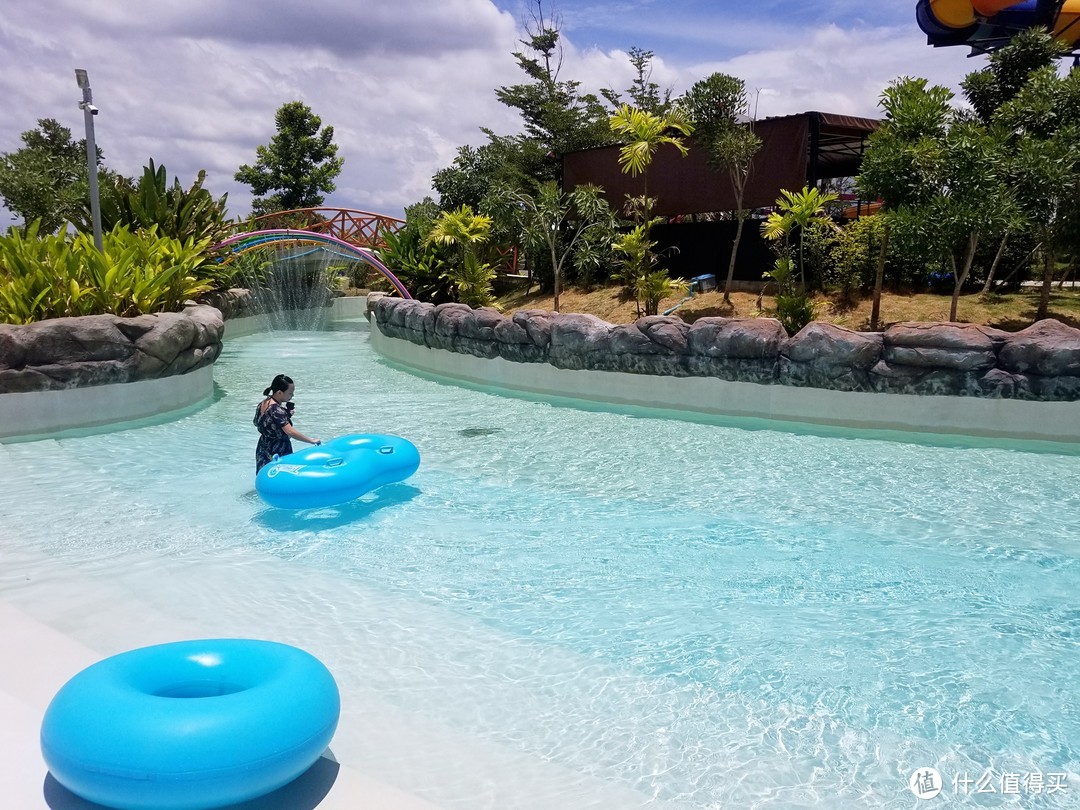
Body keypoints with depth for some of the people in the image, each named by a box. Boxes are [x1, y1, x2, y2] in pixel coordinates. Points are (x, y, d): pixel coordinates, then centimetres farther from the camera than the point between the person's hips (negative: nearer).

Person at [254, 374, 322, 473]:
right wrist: (311, 440, -27)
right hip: (277, 454, -10)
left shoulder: (263, 404, 5)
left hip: (262, 451, 10)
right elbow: (290, 432, -33)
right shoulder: (276, 410, -23)